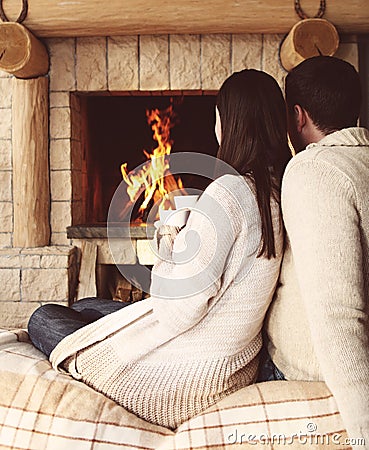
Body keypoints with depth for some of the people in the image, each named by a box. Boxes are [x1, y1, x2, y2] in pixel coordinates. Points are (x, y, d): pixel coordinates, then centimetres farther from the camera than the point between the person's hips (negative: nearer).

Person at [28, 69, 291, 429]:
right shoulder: (278, 190, 1)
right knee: (86, 307, 24)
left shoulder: (229, 191, -25)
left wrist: (168, 240, -9)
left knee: (44, 319, 10)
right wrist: (182, 239, 6)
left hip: (188, 378, -9)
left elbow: (181, 308, -25)